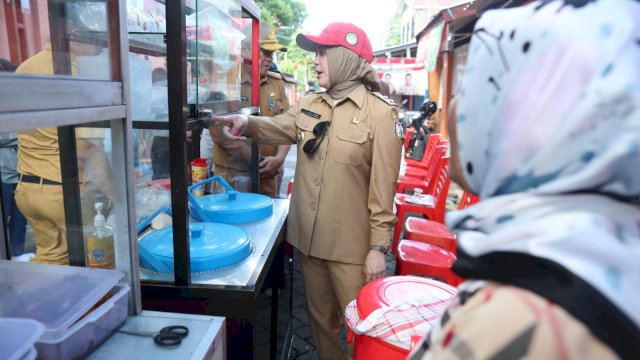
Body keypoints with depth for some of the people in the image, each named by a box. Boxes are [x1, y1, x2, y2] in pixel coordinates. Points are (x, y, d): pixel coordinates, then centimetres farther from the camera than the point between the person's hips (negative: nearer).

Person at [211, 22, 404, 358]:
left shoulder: (380, 112, -12)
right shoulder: (308, 105, 8)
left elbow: (383, 186, -13)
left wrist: (378, 246, -13)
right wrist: (247, 122, -24)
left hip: (351, 244, -5)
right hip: (309, 237, 6)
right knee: (320, 317, 22)